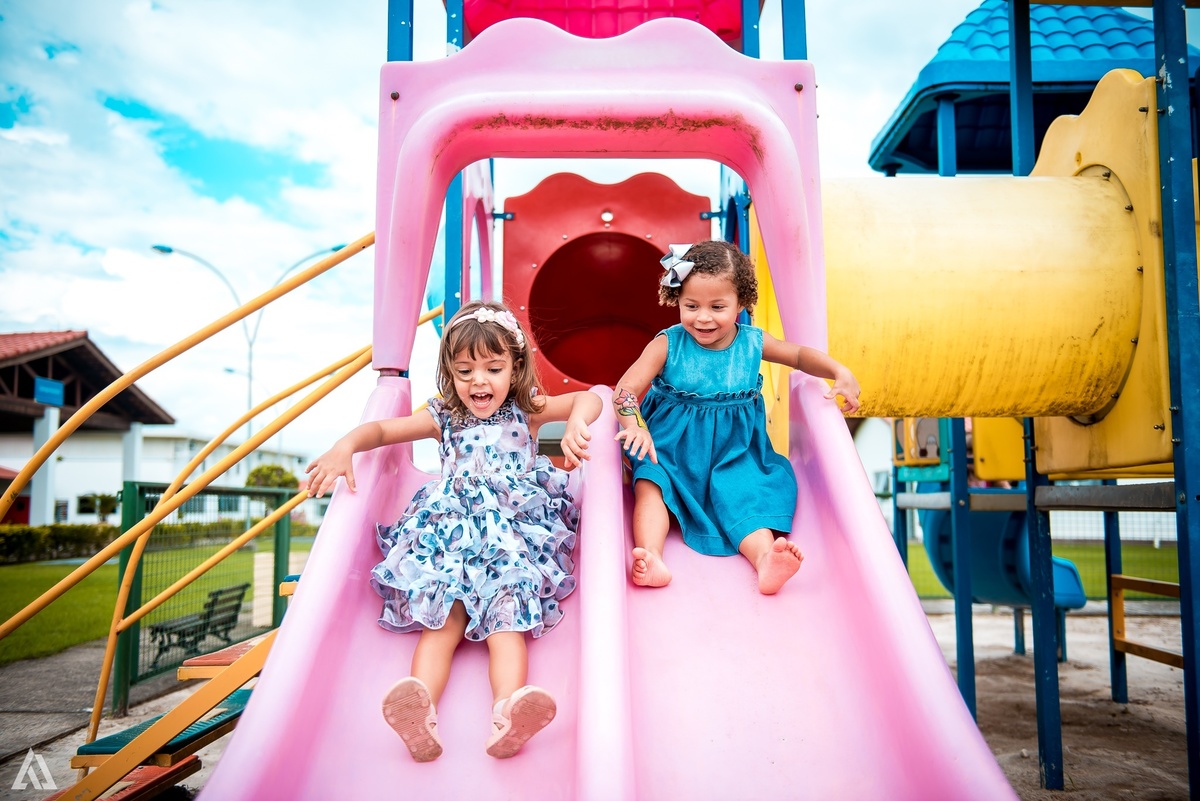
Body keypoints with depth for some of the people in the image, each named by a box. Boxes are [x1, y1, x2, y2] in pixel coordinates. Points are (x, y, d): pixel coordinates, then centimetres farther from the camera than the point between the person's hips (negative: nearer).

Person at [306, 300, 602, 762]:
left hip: (516, 528, -1)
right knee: (442, 619, -23)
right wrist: (344, 447, -7)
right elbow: (381, 429, 15)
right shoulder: (444, 419, 15)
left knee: (507, 618, -26)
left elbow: (589, 399, -1)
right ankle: (420, 714, -45)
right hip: (452, 530, 2)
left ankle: (508, 715, -49)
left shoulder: (527, 412, 10)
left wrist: (577, 423, -26)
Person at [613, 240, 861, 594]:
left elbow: (800, 354, 15)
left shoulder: (752, 343, -2)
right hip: (670, 449, -1)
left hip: (733, 455, 2)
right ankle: (651, 560, -39)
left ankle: (766, 560, -40)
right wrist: (634, 426, -39)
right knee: (649, 484, -25)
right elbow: (627, 389, -19)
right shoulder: (668, 344, -10)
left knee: (747, 495, -22)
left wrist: (840, 372, -2)